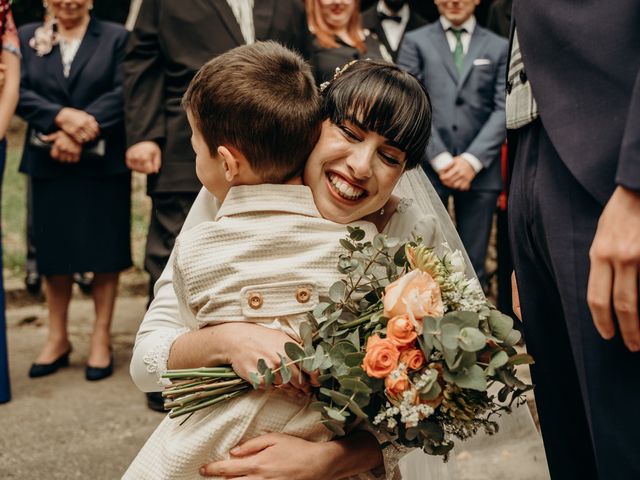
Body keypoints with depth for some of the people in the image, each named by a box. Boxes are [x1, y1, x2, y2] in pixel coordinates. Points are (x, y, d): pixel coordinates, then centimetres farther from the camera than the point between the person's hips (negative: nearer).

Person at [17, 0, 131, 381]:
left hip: (104, 163, -2)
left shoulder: (116, 38, 3)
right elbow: (21, 92, -1)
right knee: (55, 252, 8)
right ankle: (58, 339, 21)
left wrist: (81, 133, -18)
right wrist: (61, 116, -19)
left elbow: (122, 93, -8)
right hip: (49, 164, 2)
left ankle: (102, 340, 13)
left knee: (105, 251, 2)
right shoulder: (27, 37, 10)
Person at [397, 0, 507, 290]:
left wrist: (473, 160, -10)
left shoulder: (499, 47, 12)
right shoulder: (416, 42, 9)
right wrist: (440, 158, -10)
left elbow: (504, 109, 3)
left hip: (479, 170, 1)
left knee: (473, 265, 6)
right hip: (427, 168, -1)